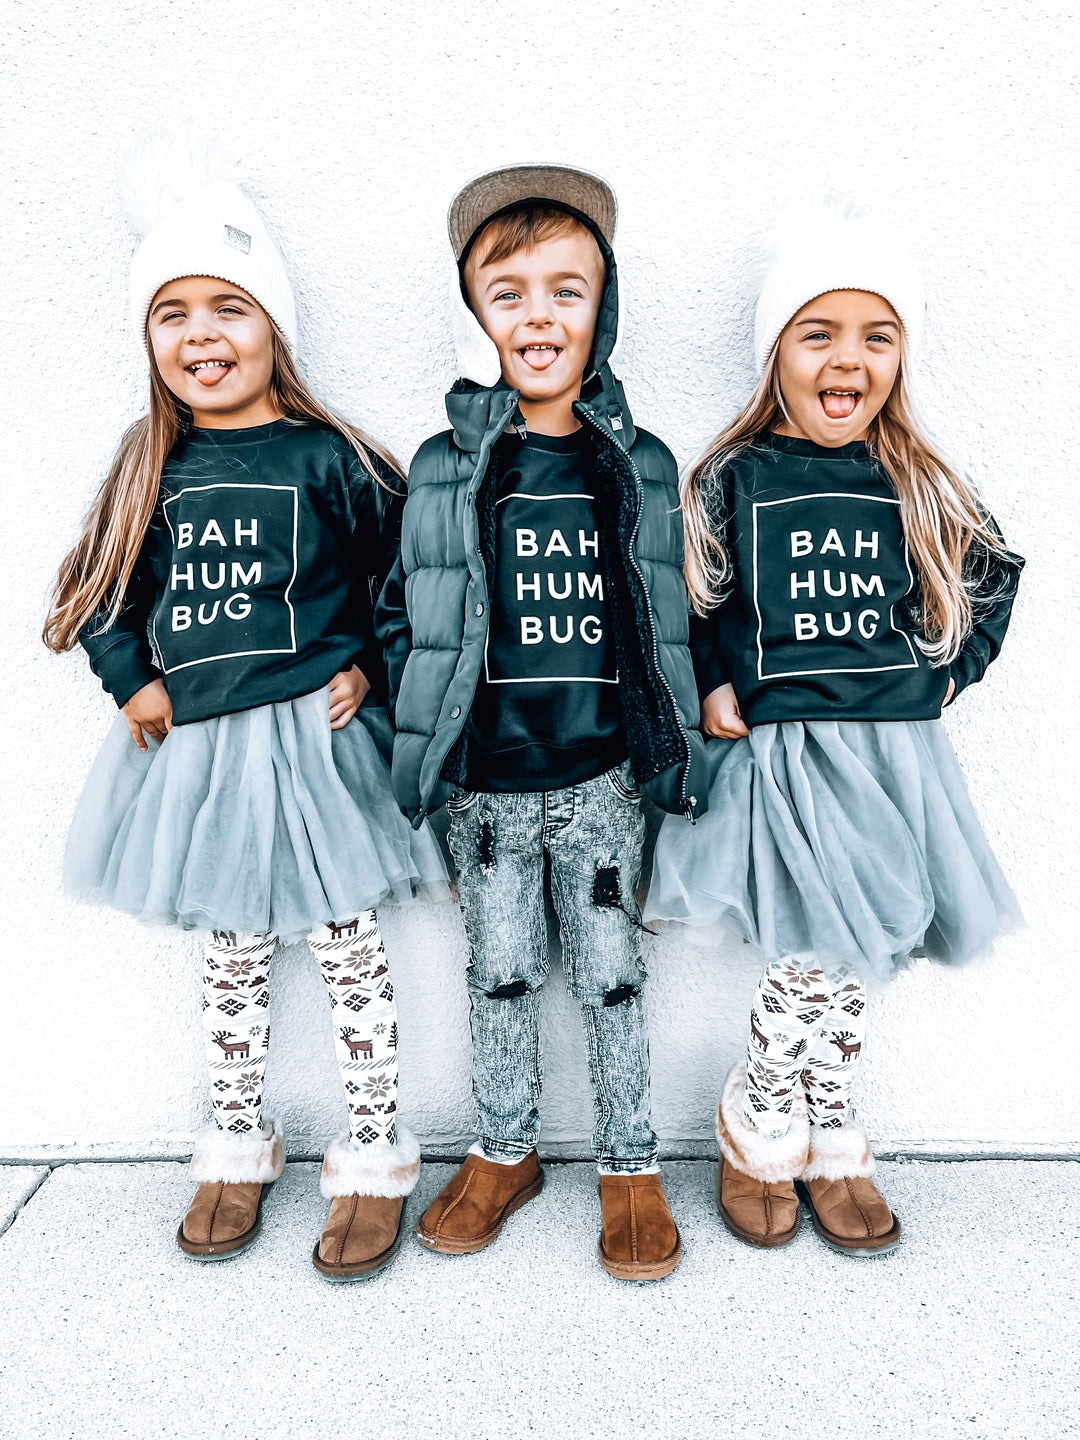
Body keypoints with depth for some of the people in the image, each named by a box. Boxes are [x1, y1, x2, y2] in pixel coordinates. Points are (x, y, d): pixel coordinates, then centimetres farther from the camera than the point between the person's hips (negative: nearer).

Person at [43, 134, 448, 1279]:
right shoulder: (151, 468, 5)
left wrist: (367, 669, -9)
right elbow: (103, 599, 14)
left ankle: (375, 1159, 24)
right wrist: (135, 683, 0)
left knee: (346, 947, 6)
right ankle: (237, 1148, 36)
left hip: (311, 739, -4)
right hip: (193, 746, 4)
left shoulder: (326, 457, -7)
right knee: (230, 953, 17)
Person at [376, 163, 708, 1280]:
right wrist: (425, 734, -3)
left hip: (601, 778, 0)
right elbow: (401, 614, 4)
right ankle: (504, 1150, 36)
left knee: (608, 971, 11)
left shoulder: (638, 465, 1)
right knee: (499, 971, 15)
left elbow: (663, 621, 6)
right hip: (485, 781, 1)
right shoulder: (444, 468, -2)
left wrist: (671, 747, 3)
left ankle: (629, 1165, 31)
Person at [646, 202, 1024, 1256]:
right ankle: (762, 1128, 23)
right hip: (780, 752, -3)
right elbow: (675, 597, 3)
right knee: (819, 961, -5)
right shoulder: (733, 478, -2)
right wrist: (708, 689, -7)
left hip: (896, 754, 4)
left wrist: (945, 676, 9)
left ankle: (817, 1140, 33)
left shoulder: (924, 490, 6)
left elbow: (993, 581, 20)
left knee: (840, 964, 11)